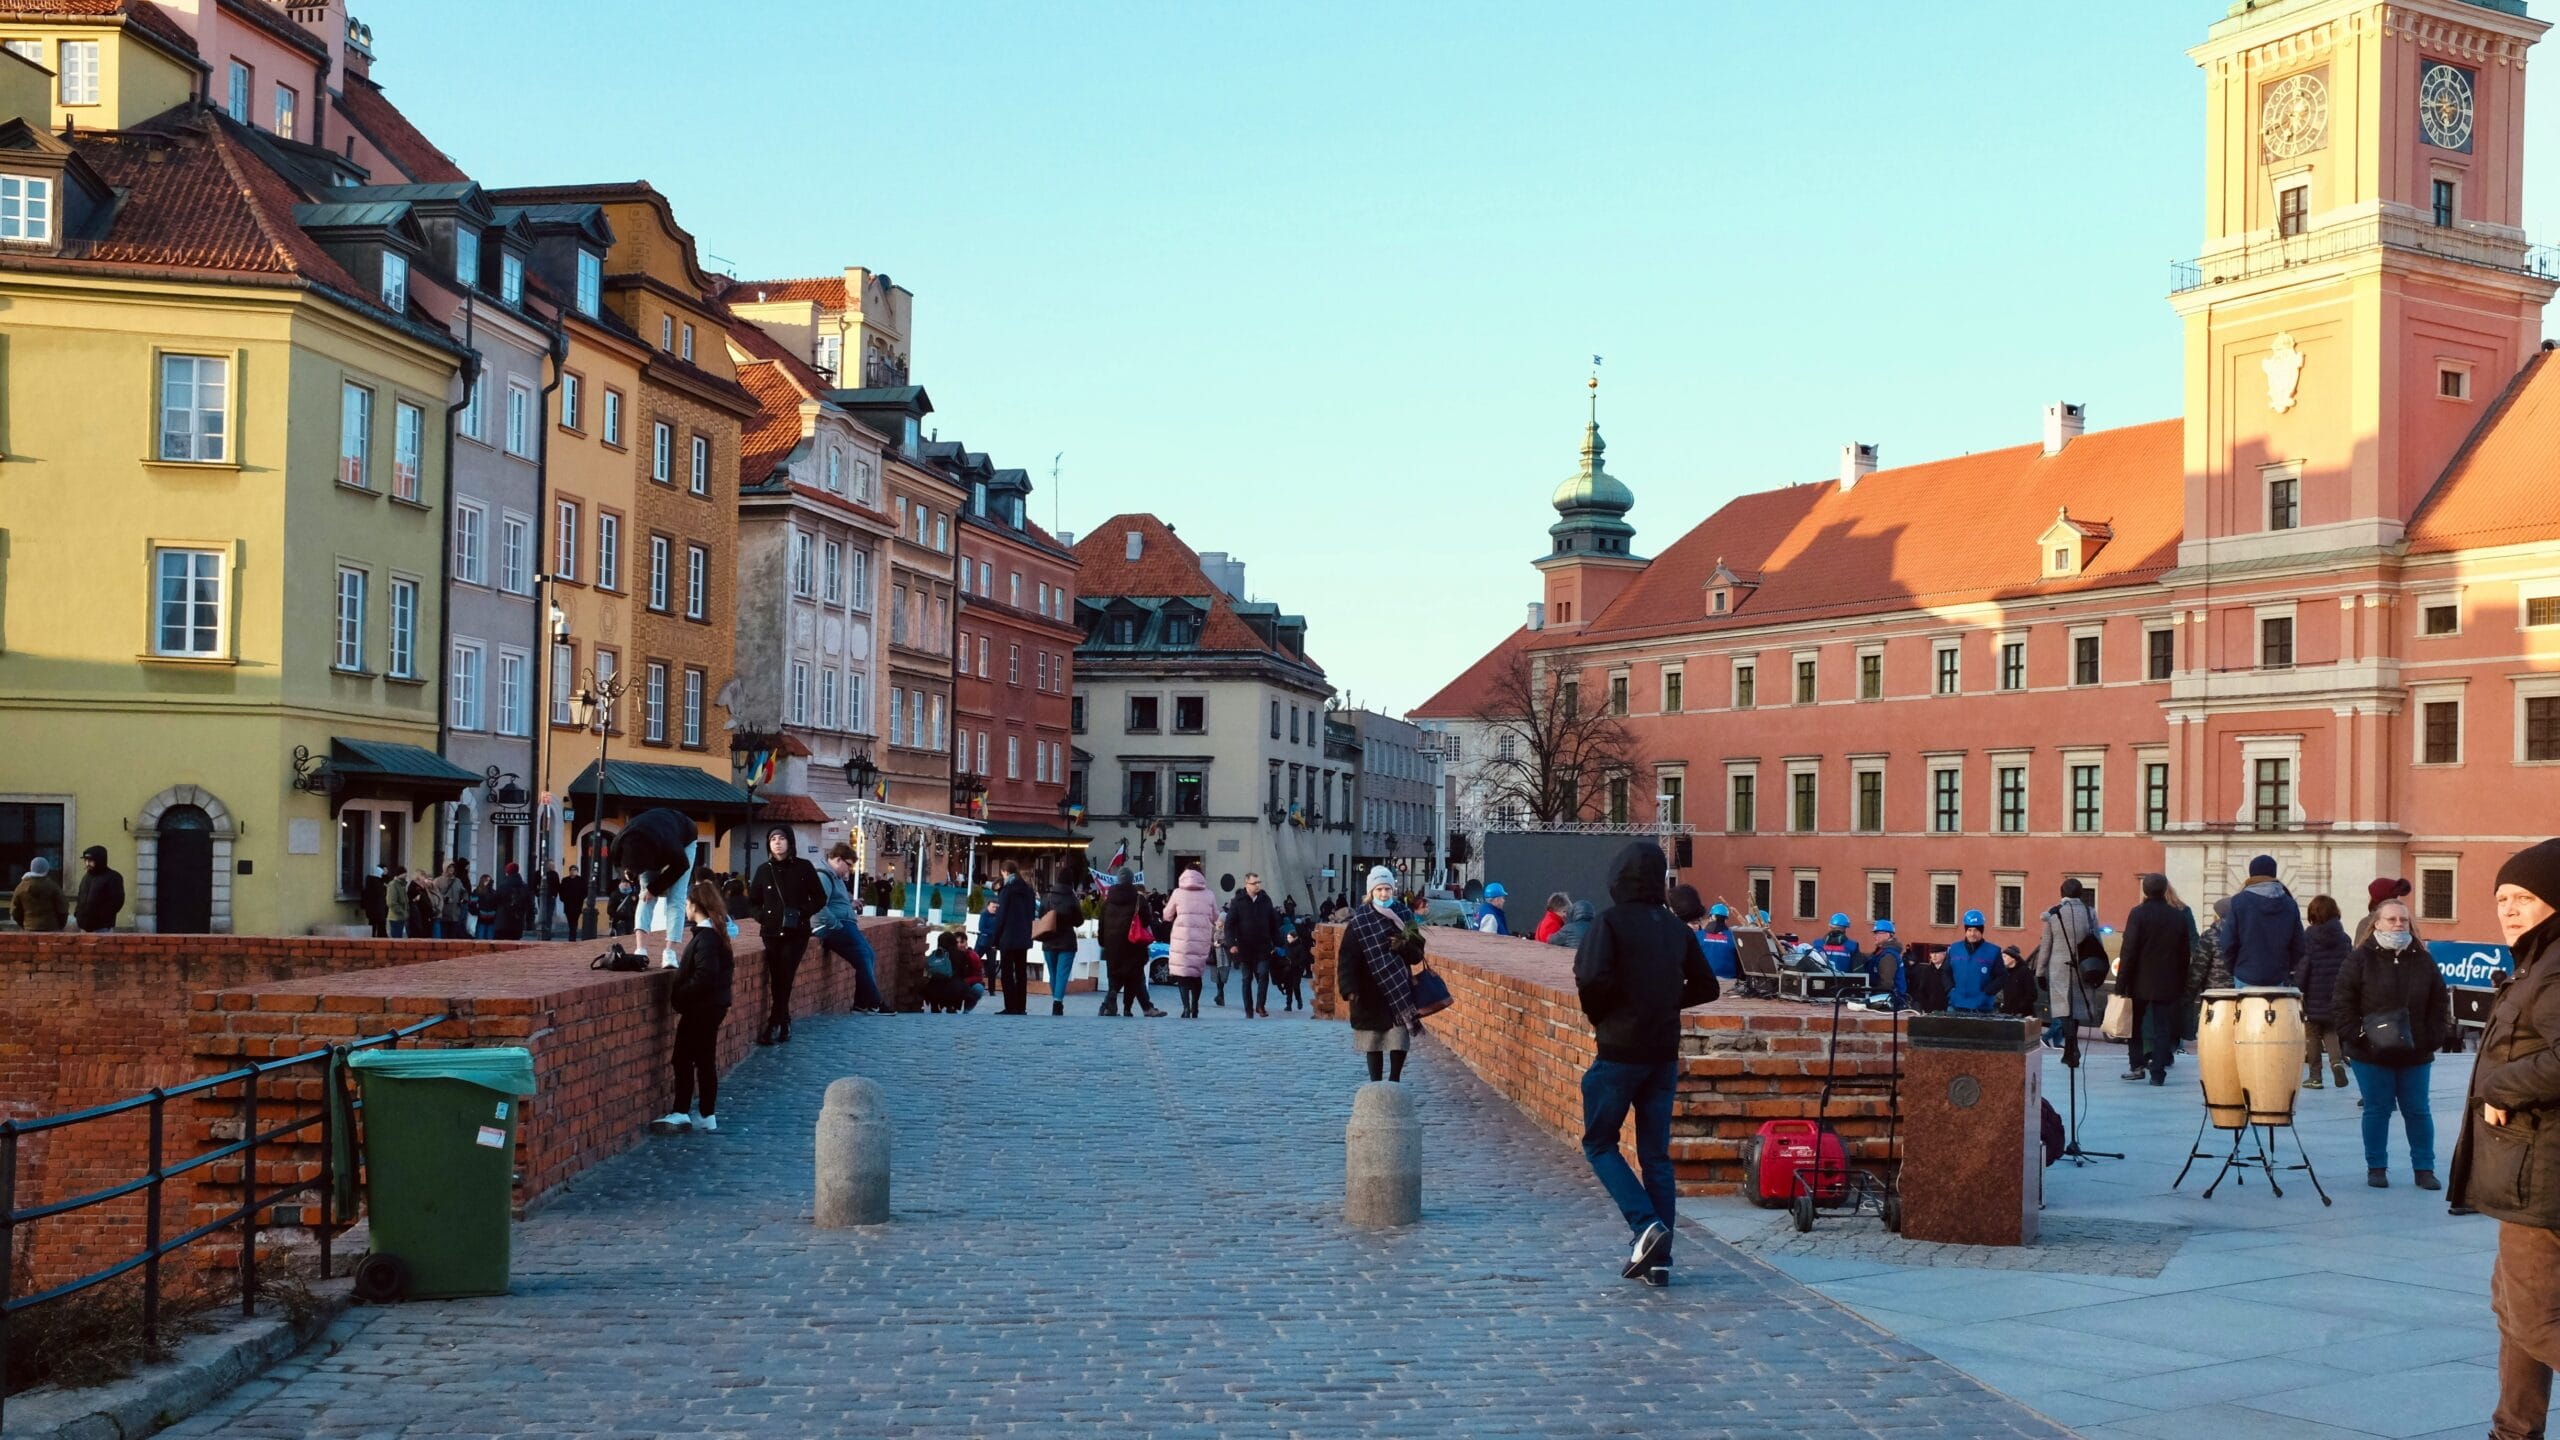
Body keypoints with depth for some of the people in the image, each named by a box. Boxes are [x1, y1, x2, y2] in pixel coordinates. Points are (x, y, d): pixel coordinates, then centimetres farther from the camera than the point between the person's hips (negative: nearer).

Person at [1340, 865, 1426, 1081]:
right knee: (1373, 1042, 3)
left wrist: (1404, 946, -14)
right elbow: (1348, 958, -10)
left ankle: (1394, 1083, 12)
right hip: (1370, 992, -2)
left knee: (1400, 1039, -3)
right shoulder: (1359, 922, -5)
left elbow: (1417, 955, 7)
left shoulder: (1403, 917, 4)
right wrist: (1350, 988, -21)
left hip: (1400, 989, 2)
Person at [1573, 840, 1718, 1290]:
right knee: (1656, 1154, 10)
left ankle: (1646, 1224, -9)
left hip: (1619, 1053, -5)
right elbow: (1705, 987, 12)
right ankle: (1659, 1260, 8)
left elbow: (1594, 979, -23)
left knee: (1599, 1143, 9)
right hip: (1664, 1056, 6)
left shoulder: (1610, 923, -10)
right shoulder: (1676, 928, 8)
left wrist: (1596, 1012, -4)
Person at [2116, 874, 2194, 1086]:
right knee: (2163, 1028, 5)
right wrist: (2182, 985, 15)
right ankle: (2158, 1073, 1)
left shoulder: (2138, 914, -10)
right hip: (2167, 985, 3)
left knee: (2135, 1023, 13)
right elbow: (2184, 954, 8)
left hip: (2140, 982, -3)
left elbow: (2128, 952, -12)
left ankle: (2136, 1065, 8)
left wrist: (2121, 985, -10)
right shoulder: (2178, 918, 4)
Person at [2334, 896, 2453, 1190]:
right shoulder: (2360, 959, -4)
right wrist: (2356, 1034, -15)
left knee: (2417, 1111, 7)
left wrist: (2435, 1037, -2)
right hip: (2370, 1055, -3)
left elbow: (2440, 1002, 9)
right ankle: (2376, 1167, 15)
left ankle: (2424, 1168, 16)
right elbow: (2342, 1001, -7)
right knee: (2377, 1109, 4)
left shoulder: (2422, 961, 6)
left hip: (2415, 1054, 3)